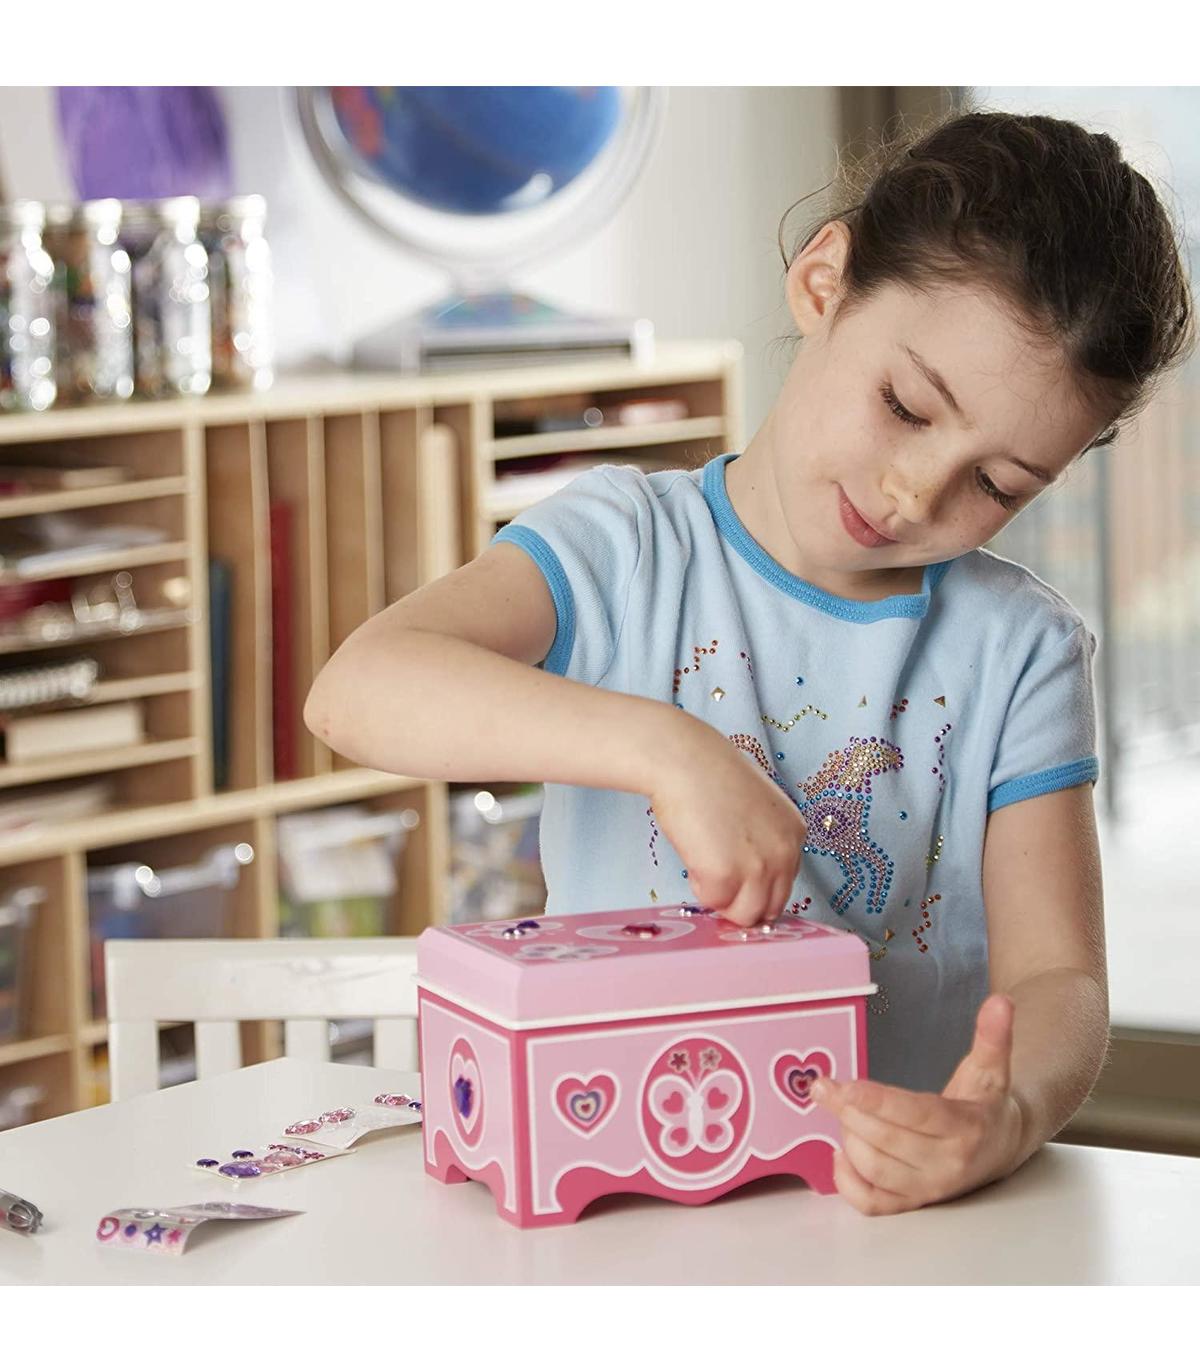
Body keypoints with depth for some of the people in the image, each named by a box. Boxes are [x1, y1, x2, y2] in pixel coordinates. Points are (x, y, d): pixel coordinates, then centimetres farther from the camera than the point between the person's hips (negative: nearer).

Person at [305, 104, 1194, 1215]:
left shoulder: (1025, 653, 6)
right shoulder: (629, 550, 0)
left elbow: (1056, 979, -2)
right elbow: (359, 688, -16)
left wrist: (1011, 1119, -26)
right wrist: (665, 749, -30)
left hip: (894, 1209, 3)